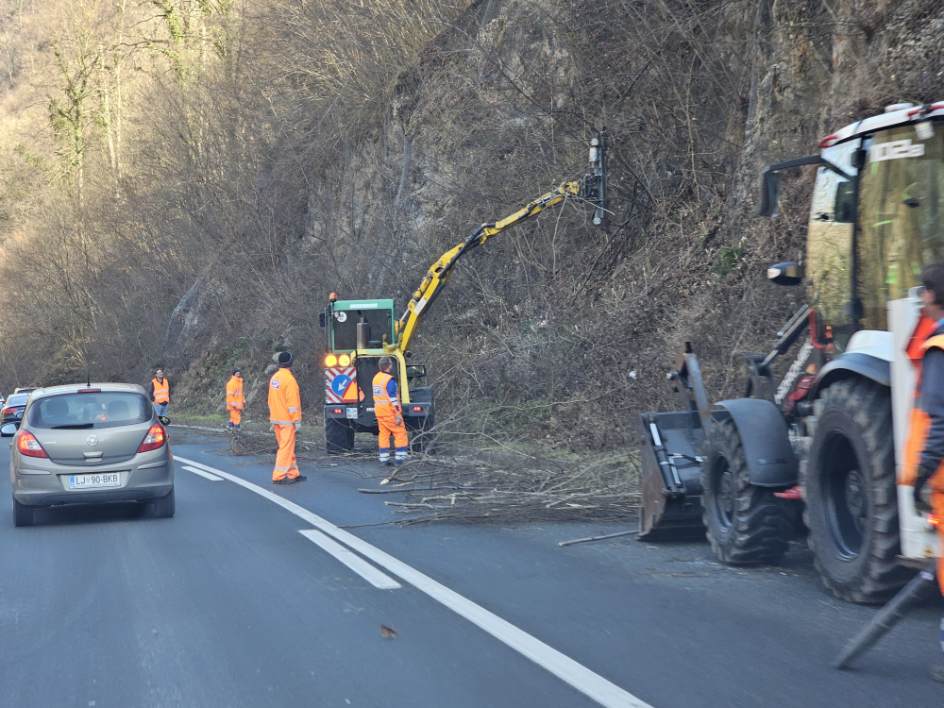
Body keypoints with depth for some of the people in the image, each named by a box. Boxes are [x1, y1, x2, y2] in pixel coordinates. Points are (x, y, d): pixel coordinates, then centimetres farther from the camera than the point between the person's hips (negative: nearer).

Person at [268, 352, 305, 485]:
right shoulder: (289, 379, -16)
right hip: (287, 420, -8)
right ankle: (279, 476, -7)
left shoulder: (274, 378, 10)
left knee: (288, 448, 14)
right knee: (286, 448, -5)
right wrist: (297, 420, -14)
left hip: (276, 419, 8)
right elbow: (293, 402, -18)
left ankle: (293, 474, 19)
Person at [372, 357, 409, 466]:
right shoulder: (389, 380, -18)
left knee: (383, 434, 11)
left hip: (379, 411, 8)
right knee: (400, 434, -1)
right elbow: (393, 399, -20)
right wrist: (398, 415, -18)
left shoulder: (376, 378, 10)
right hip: (390, 412, -8)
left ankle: (384, 459, 9)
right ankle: (399, 458, -5)